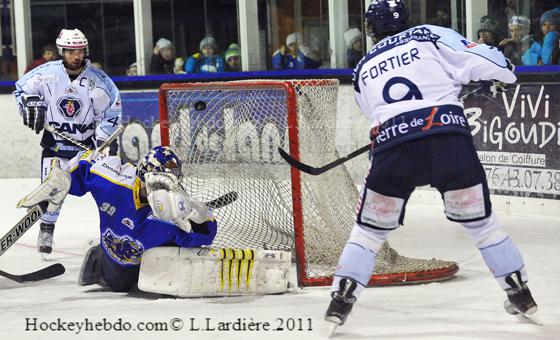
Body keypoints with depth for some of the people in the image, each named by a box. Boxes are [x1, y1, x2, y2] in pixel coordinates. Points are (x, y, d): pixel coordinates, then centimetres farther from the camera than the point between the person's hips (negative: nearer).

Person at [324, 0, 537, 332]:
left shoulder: (364, 69, 24)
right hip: (450, 138, -1)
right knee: (479, 219, 14)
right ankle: (520, 292, 16)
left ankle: (342, 299, 8)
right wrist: (505, 69, 25)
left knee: (371, 226, 15)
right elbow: (480, 59, 5)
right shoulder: (430, 36, 13)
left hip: (393, 147, 1)